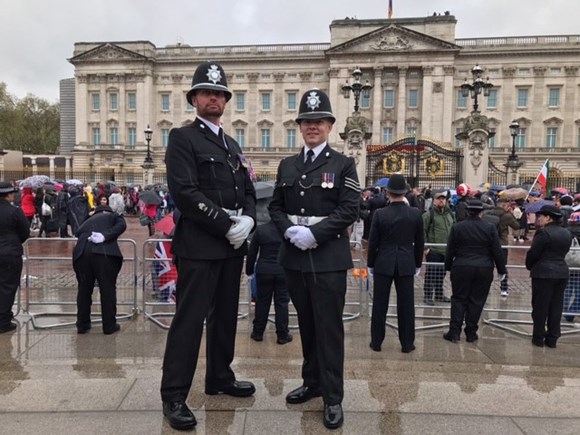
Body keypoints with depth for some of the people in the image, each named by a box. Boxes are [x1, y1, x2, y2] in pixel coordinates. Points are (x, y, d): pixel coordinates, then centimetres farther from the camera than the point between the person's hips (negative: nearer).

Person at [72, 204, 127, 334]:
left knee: (84, 289, 16)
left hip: (82, 253, 4)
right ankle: (109, 326, 11)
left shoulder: (87, 221, 35)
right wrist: (105, 236, -6)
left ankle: (82, 325, 24)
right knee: (108, 289, 5)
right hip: (105, 253, -4)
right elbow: (122, 225, 2)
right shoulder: (113, 216, 22)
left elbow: (77, 234, 30)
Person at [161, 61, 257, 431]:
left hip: (233, 246, 8)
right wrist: (227, 226, -17)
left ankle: (220, 377, 31)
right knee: (190, 319, -3)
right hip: (199, 245, -7)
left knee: (225, 314, 16)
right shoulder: (183, 138, -4)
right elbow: (185, 192, -16)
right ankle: (174, 396, 10)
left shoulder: (233, 145, 18)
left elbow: (248, 191, 16)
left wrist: (248, 220, -5)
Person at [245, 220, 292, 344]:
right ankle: (282, 335, 11)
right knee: (282, 302, 6)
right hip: (284, 271, 0)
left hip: (264, 271, 1)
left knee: (262, 301, 11)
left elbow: (251, 253, 2)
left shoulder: (260, 229, -4)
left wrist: (249, 271, 13)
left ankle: (258, 332, 20)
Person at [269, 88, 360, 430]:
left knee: (329, 326, 1)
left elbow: (350, 210, -9)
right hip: (295, 256, 5)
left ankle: (333, 397, 14)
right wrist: (289, 230, -9)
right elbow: (276, 206, 11)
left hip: (329, 257, -4)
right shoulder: (287, 166, 12)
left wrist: (315, 233, -18)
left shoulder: (343, 164, -1)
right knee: (307, 324, 16)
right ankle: (312, 382, 32)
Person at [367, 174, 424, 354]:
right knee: (406, 305, 9)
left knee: (380, 305, 8)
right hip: (406, 264, 1)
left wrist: (370, 264, 8)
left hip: (383, 264, -1)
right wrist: (417, 264, 15)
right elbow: (420, 242, 3)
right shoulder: (416, 213, -5)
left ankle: (376, 342, 18)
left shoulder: (380, 214, -9)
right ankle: (407, 344, 17)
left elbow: (373, 242, -5)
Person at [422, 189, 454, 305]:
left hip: (446, 250, 6)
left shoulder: (450, 214, 12)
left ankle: (439, 295, 27)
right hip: (433, 250, -6)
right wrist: (425, 247, -13)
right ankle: (427, 296, 7)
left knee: (441, 274, 15)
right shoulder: (428, 214, -8)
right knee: (431, 274, -3)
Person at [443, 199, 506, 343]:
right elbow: (497, 251, 0)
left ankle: (454, 332, 6)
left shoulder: (457, 227, -3)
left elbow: (450, 251, 2)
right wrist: (501, 270, 10)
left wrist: (448, 267, 14)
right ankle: (471, 333, 15)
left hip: (461, 269, 0)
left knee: (459, 299, 9)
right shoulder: (490, 227, -3)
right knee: (477, 301, 9)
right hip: (484, 270, 0)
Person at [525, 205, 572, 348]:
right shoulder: (567, 233, 7)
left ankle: (538, 338, 11)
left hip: (543, 273, -6)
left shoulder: (543, 232, -15)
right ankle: (552, 339, 18)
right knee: (556, 307, 11)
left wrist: (529, 266, 5)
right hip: (562, 273, 7)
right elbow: (563, 252, 12)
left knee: (540, 307, 4)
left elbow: (533, 253, -12)